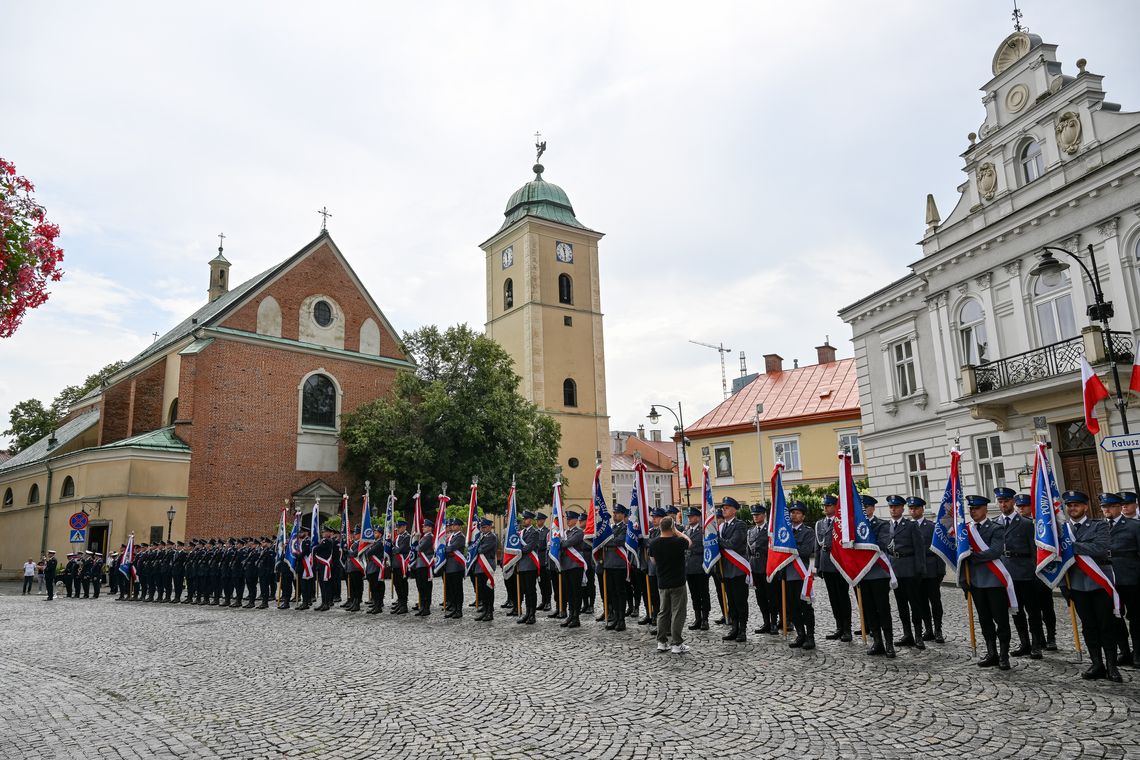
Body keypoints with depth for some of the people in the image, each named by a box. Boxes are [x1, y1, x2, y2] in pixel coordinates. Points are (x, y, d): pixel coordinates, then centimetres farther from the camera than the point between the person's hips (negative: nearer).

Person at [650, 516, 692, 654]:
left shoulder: (654, 543, -5)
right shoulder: (678, 541, -17)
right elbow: (689, 542, 7)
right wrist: (677, 532, 12)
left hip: (662, 583, 4)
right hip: (677, 583, -4)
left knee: (663, 612, 14)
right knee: (678, 613, 2)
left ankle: (662, 642, 18)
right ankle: (677, 644, 3)